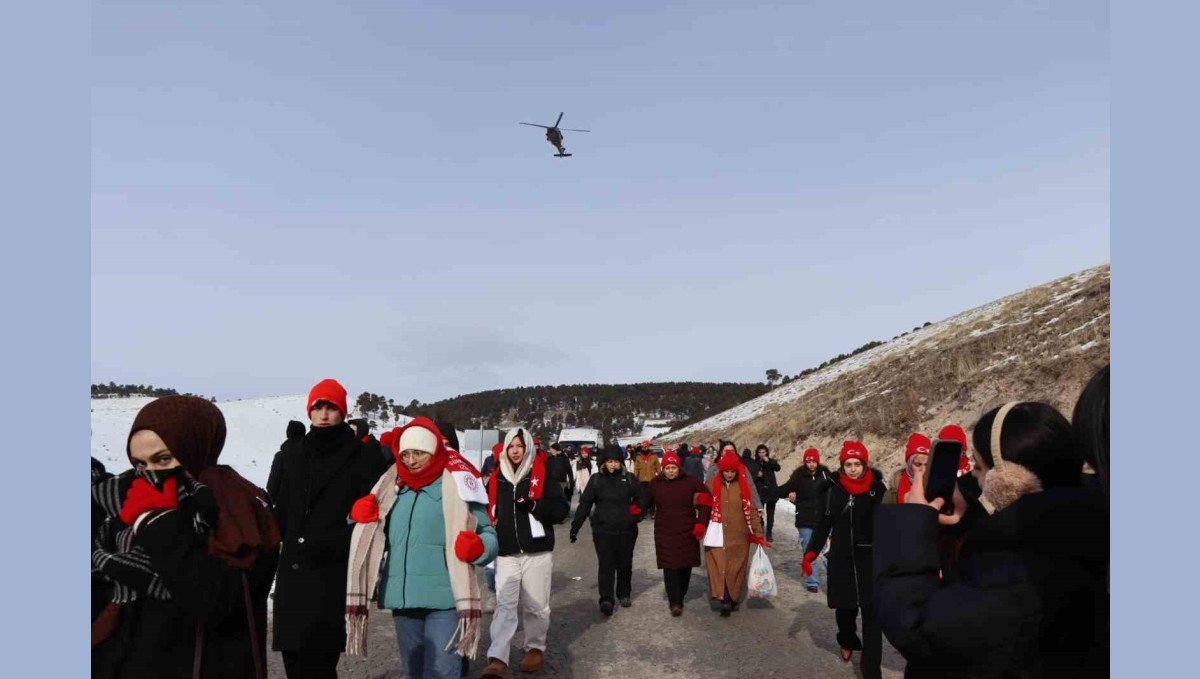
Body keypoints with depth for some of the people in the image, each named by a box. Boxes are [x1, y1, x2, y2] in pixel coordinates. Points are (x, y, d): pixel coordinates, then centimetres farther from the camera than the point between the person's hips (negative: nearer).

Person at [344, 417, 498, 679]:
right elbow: (377, 535, 21)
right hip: (402, 598, 6)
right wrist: (359, 514, 0)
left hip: (443, 599, -6)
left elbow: (488, 535, -3)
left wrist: (477, 547, -26)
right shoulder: (392, 487, 10)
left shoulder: (456, 485, -5)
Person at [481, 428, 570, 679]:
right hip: (506, 553, 2)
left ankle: (535, 647, 29)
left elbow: (562, 509, -7)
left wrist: (535, 505, -23)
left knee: (535, 605, 9)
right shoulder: (497, 478, 8)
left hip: (537, 551, -2)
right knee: (504, 604, -6)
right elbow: (490, 511, 19)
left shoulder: (542, 475, -3)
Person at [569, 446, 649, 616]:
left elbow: (643, 498, 10)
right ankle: (606, 599, -13)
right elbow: (585, 504, 0)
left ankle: (624, 594, 30)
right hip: (603, 530, -1)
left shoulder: (629, 478, 0)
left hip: (626, 530, 2)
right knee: (606, 565, -10)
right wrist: (575, 526, -2)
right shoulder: (596, 479, -1)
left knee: (625, 564, 13)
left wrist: (638, 515, -4)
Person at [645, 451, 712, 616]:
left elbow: (706, 502, 0)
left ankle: (679, 598, 28)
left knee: (685, 566, 9)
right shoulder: (654, 485, 1)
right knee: (670, 567, -7)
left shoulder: (691, 482, -3)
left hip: (687, 532, 1)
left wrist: (701, 523, -9)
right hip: (665, 533, 0)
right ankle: (675, 602, -4)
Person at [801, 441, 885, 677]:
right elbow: (824, 523, 3)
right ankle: (847, 641, 46)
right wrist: (811, 552, -6)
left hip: (871, 558, -2)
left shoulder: (877, 488, -7)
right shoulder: (834, 489, -2)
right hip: (841, 558, 2)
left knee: (871, 612, -6)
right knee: (844, 605, 15)